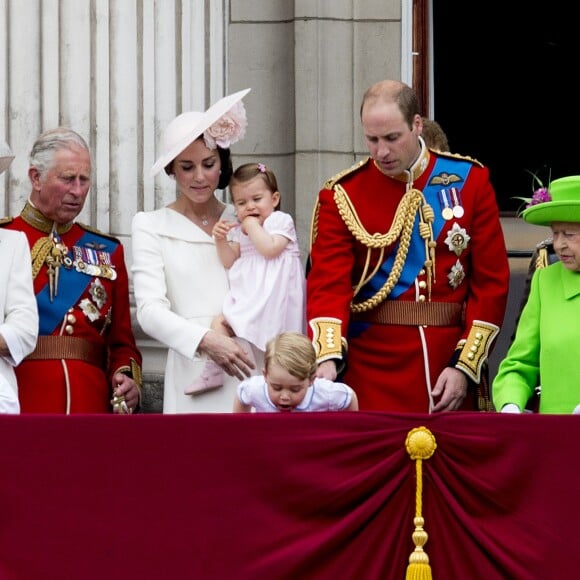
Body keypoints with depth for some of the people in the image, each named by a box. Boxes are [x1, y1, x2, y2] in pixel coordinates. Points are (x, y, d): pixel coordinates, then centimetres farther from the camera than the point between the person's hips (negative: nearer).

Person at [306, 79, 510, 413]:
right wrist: (328, 357, -26)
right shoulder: (343, 195, 0)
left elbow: (492, 281, 2)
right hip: (372, 375, -1)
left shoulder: (469, 180, 2)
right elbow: (328, 283, -8)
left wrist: (465, 366, -6)